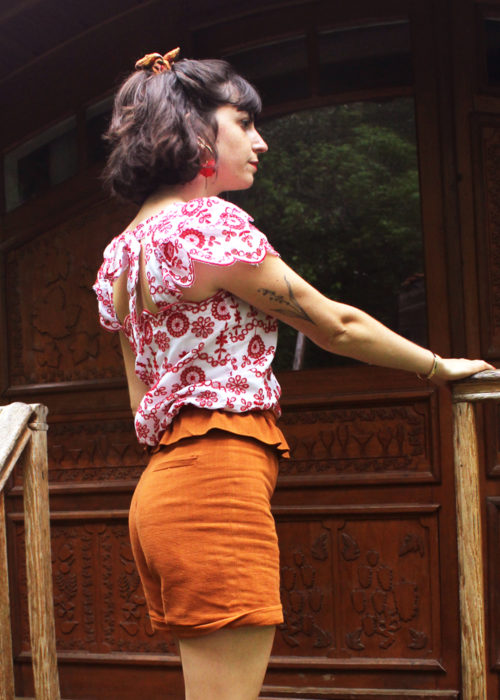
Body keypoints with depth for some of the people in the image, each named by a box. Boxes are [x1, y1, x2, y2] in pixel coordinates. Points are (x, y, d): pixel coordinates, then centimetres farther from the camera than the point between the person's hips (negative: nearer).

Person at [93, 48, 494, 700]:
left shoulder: (124, 250, 17)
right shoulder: (209, 223, -11)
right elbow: (335, 325, -4)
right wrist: (441, 366, 10)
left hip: (160, 490, 10)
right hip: (218, 482, -10)